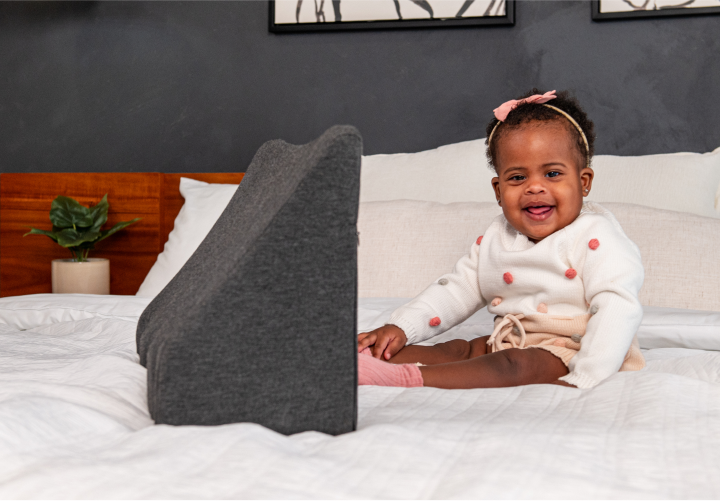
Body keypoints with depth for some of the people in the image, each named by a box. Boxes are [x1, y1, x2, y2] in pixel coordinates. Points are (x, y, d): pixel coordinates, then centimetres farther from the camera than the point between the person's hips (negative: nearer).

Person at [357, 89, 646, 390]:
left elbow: (617, 309, -23)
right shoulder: (496, 238, 10)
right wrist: (401, 327, 2)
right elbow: (456, 290, 16)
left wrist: (581, 381, -34)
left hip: (570, 352, -9)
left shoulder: (595, 238, -14)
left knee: (512, 365, -32)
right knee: (458, 349, -8)